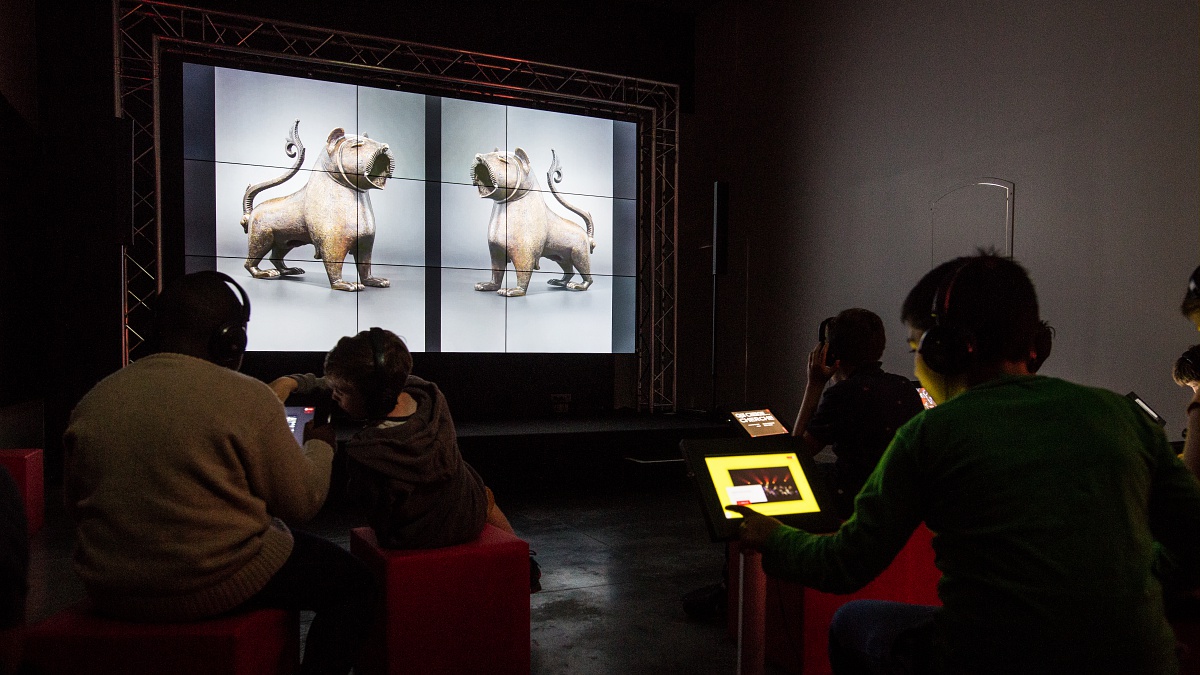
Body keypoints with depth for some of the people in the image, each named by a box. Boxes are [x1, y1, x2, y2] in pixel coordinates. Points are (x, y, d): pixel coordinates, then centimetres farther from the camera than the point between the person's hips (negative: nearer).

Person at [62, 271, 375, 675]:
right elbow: (301, 503, -10)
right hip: (217, 586, -7)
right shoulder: (247, 398, -16)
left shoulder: (92, 402, 0)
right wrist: (319, 445, 10)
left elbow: (75, 502, 12)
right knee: (356, 582, 11)